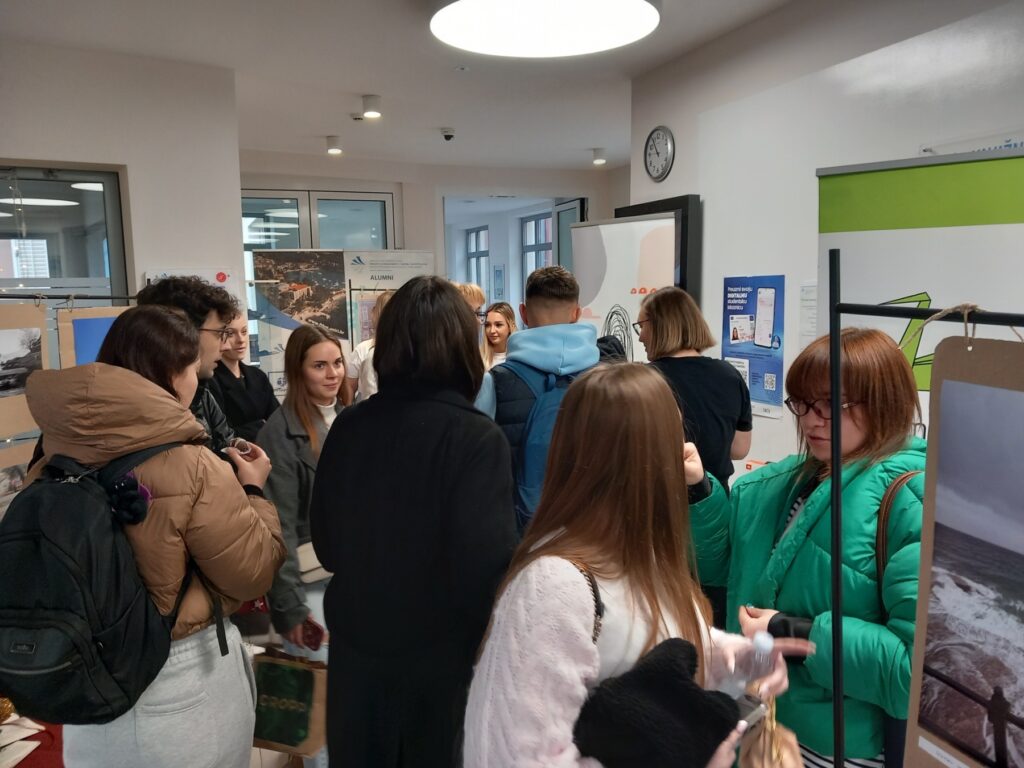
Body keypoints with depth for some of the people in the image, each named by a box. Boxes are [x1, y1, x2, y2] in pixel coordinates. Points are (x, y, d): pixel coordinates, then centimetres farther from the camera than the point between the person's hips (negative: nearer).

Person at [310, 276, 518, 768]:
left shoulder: (348, 426, -6)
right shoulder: (476, 438, -21)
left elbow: (325, 544, 4)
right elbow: (487, 565, -24)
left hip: (357, 647, 4)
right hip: (440, 656, -4)